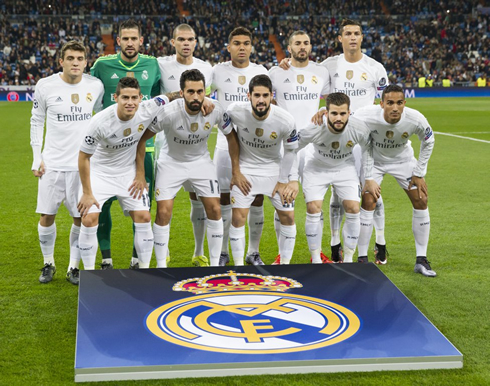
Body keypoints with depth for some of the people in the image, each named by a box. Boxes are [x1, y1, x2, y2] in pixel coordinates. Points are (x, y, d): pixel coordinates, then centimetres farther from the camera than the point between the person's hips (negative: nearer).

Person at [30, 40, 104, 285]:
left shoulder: (96, 86, -1)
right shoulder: (45, 86, -4)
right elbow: (36, 122, 6)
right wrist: (37, 158, 1)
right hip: (52, 163, 0)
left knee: (81, 217, 2)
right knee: (47, 216, 2)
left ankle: (73, 266, 19)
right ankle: (48, 263, 23)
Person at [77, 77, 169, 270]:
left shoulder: (148, 110, -21)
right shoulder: (100, 122, -29)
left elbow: (167, 98, 3)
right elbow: (84, 157, -17)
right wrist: (87, 193, -14)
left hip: (129, 173, 3)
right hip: (99, 173, -3)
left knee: (144, 217, -3)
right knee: (89, 220, -13)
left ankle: (144, 269, 12)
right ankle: (89, 272, 3)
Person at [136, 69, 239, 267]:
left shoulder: (215, 110, -22)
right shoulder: (168, 112, -29)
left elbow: (232, 137, -4)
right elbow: (142, 138, -16)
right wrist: (140, 173, -15)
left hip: (201, 162, 2)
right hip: (172, 162, -2)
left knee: (215, 210, -4)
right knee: (164, 212, -10)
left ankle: (215, 263, 10)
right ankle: (161, 265, 6)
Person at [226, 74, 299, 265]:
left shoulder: (285, 120, -23)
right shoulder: (236, 112, -24)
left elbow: (290, 150, -5)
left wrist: (282, 181, -2)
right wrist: (235, 171, -4)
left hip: (274, 167, 1)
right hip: (245, 168, -1)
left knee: (288, 216, 0)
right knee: (238, 217, -8)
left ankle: (285, 264, 17)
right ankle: (238, 265, 8)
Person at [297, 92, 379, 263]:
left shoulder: (359, 129, -28)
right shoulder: (313, 129, -33)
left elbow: (367, 149, -4)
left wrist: (368, 179, 1)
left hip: (345, 167, 2)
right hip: (317, 166, -1)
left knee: (353, 209, -9)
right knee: (313, 209, -13)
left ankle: (348, 260, 7)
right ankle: (316, 259, 3)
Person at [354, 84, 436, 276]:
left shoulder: (416, 119, -29)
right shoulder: (366, 116, -36)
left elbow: (428, 142, -8)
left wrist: (419, 174, -6)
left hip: (403, 160, 2)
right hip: (374, 159, -2)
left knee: (421, 201, -5)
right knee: (368, 203, -15)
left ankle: (421, 260, 5)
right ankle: (362, 259, -1)